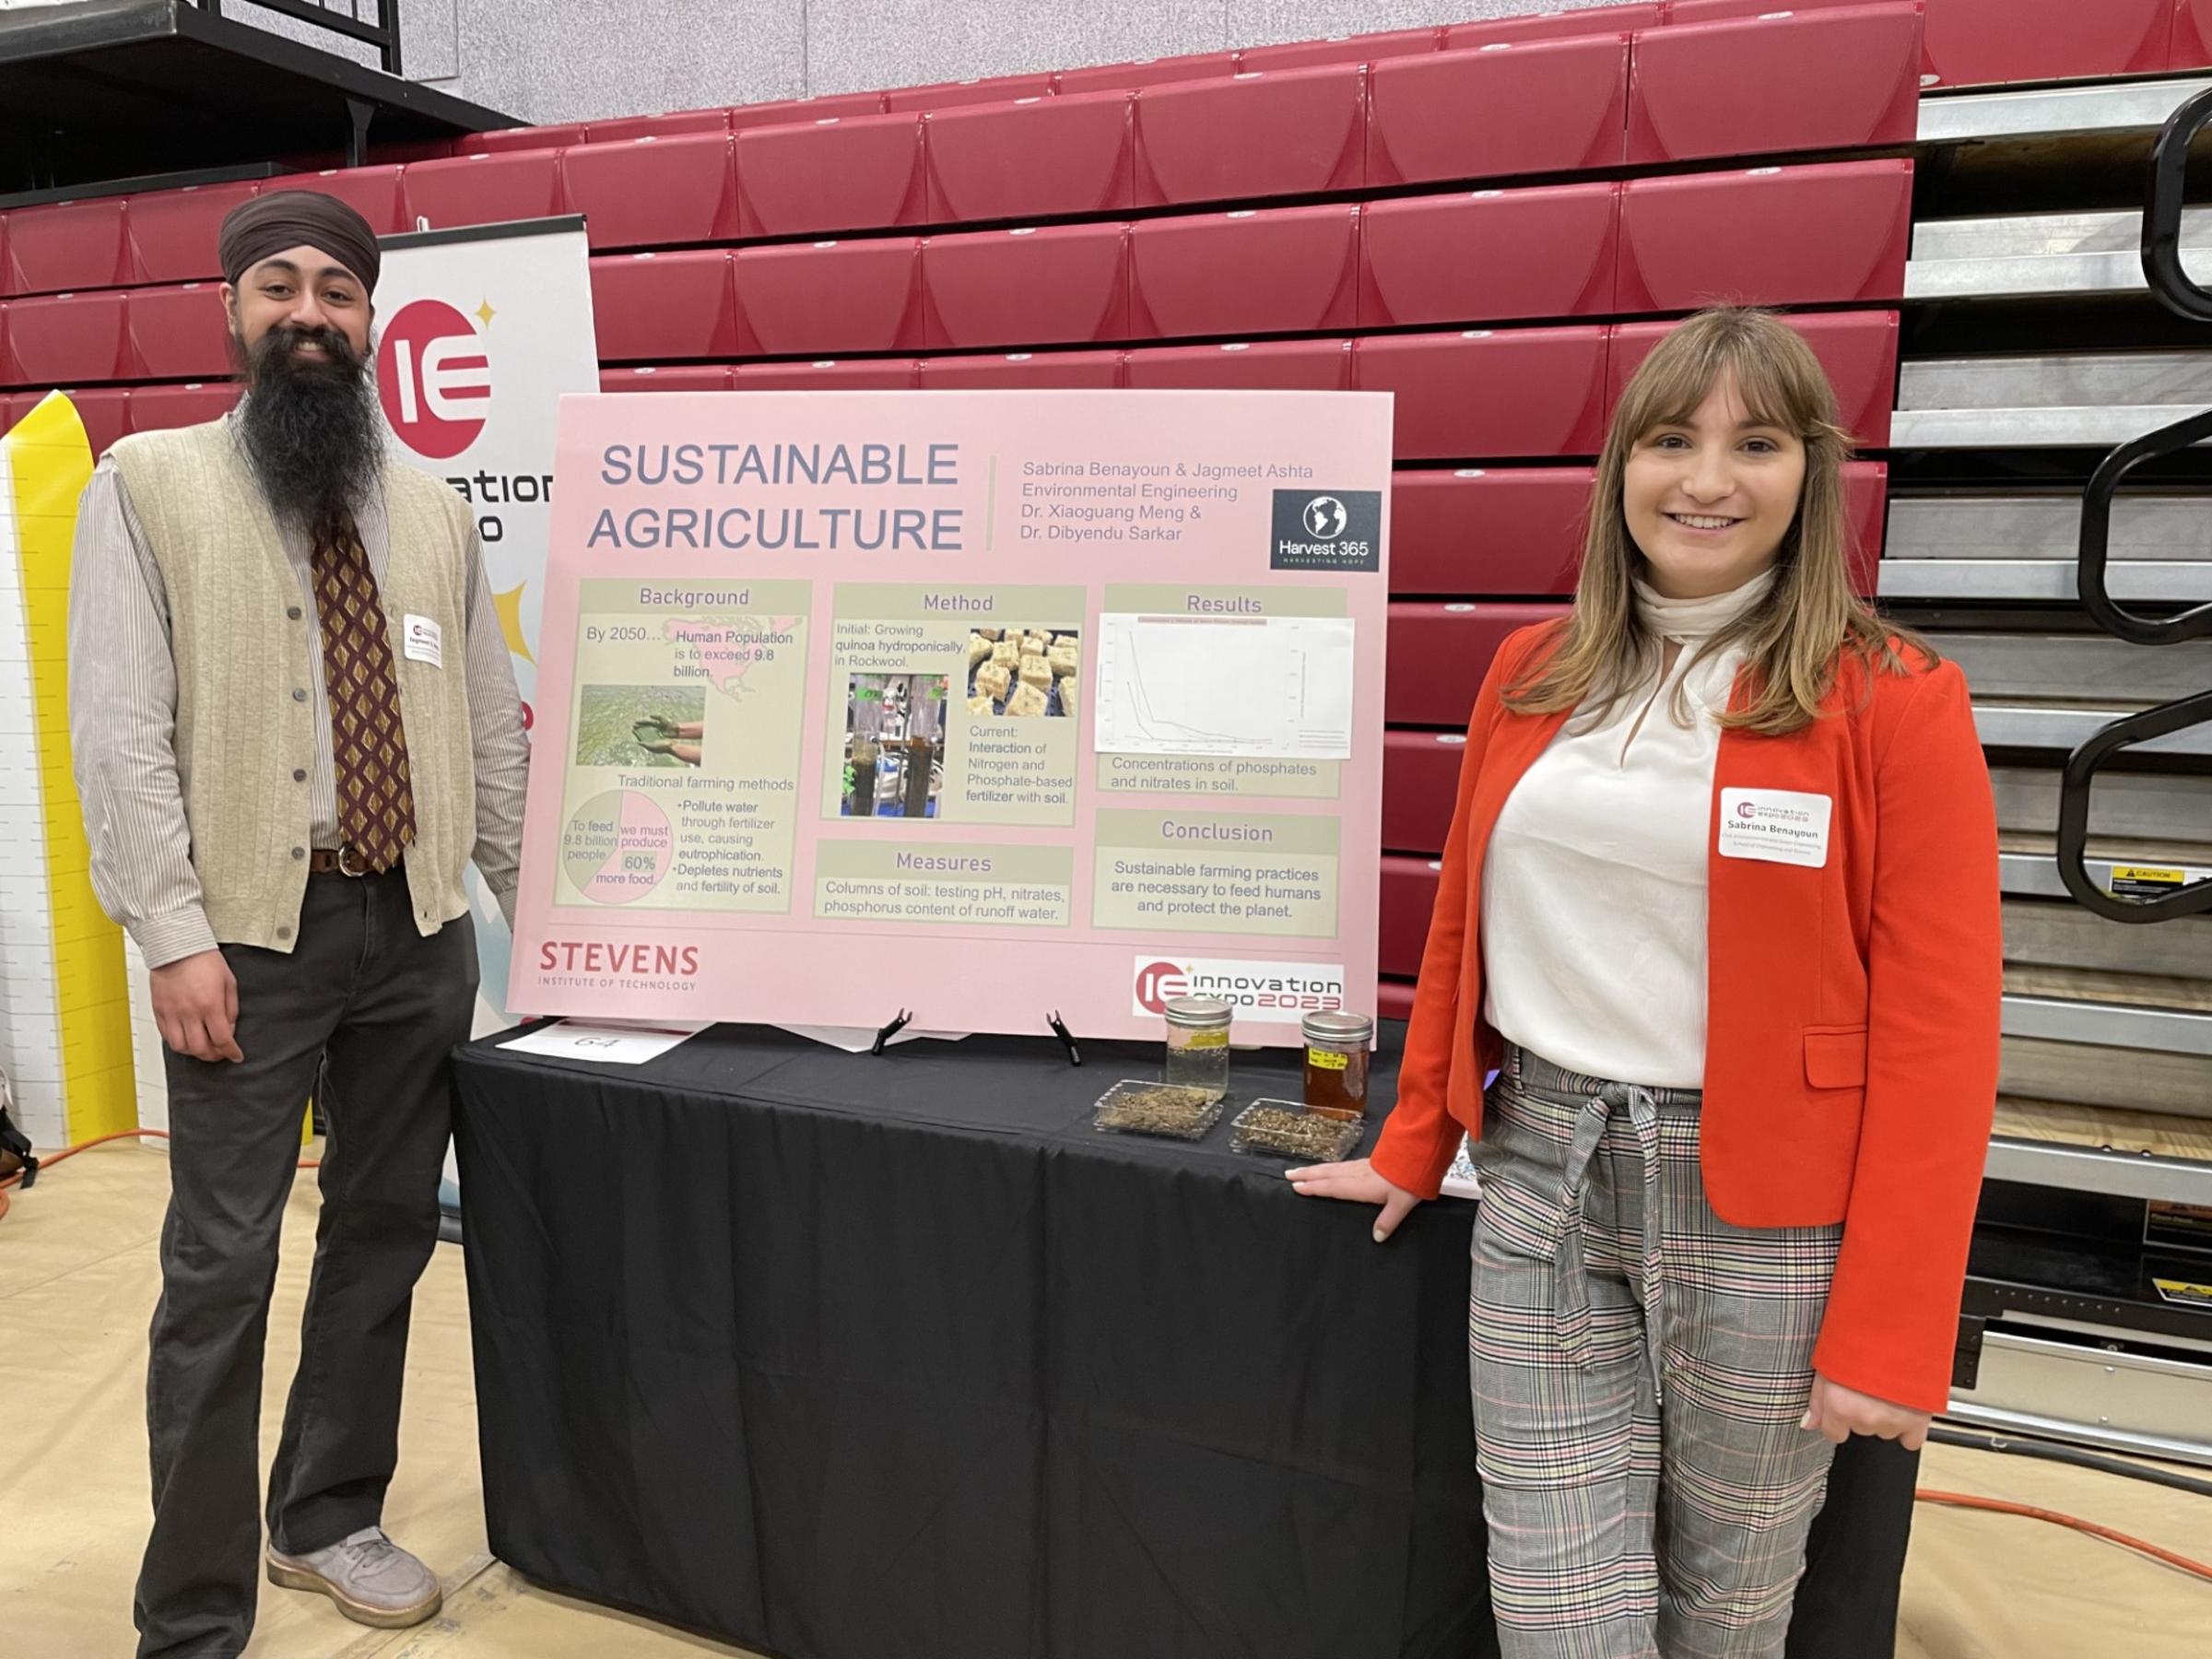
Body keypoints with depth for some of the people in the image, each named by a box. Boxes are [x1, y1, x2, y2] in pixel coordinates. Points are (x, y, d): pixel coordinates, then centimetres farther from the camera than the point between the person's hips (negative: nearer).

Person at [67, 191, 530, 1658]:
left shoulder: (435, 512, 11)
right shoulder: (150, 486, 0)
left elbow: (490, 726, 12)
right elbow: (117, 728, -7)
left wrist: (540, 910, 8)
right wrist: (176, 935, -15)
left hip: (420, 926, 4)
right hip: (250, 930, -4)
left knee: (385, 1236, 14)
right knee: (223, 1270, 0)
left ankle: (330, 1517, 35)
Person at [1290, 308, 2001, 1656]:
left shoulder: (1895, 705, -7)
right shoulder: (1533, 676, 6)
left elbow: (1938, 1037, -8)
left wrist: (1890, 1336, -9)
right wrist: (1413, 1147, 17)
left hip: (1764, 1214, -2)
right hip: (1542, 1185, 3)